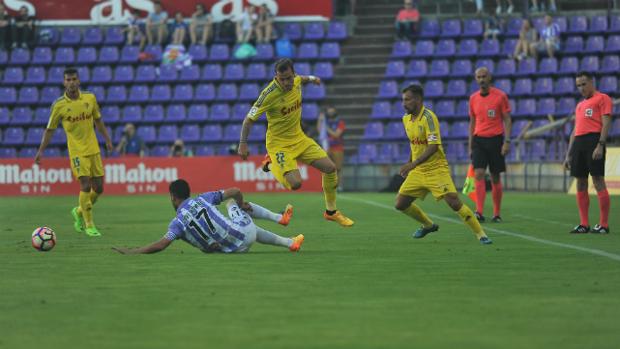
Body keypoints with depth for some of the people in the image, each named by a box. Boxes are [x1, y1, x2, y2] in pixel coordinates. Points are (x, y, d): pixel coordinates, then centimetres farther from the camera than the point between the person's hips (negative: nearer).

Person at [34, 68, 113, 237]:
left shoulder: (90, 98, 2)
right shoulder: (59, 105, -7)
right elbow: (50, 129, 1)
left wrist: (107, 139, 12)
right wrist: (41, 150, -2)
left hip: (94, 149, 4)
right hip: (77, 151, -4)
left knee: (98, 188, 6)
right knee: (85, 186, -14)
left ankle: (79, 212, 32)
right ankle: (89, 225, -2)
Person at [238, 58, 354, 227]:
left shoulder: (296, 81, -7)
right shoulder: (269, 94, -25)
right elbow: (249, 119, -17)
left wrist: (311, 79, 13)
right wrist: (243, 144, -21)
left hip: (299, 138, 6)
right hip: (279, 143, -6)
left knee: (330, 168, -1)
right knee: (295, 184, -21)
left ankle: (331, 212, 19)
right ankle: (271, 165, 12)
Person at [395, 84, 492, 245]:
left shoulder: (428, 117, -18)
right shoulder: (406, 119, 7)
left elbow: (433, 146, -26)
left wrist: (413, 164, -32)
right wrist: (409, 165, 21)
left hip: (436, 170, -8)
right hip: (417, 171, 8)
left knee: (454, 202, -20)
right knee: (400, 204, 5)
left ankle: (481, 234, -8)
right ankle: (428, 225, 30)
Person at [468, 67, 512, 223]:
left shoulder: (500, 96, -2)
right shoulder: (473, 98, 9)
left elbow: (507, 120, -2)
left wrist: (507, 141, -11)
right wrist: (470, 146, 11)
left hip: (495, 139, -2)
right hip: (479, 140, 2)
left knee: (495, 177, 3)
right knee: (479, 174, -13)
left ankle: (496, 214, 11)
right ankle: (479, 212, -19)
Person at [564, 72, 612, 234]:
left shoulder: (602, 99, 1)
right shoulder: (580, 105, 25)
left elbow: (606, 124, -9)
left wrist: (600, 145, -20)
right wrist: (568, 155, 20)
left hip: (594, 140, -8)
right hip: (578, 142, 8)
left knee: (598, 181, -10)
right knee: (581, 183, 5)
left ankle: (604, 224, -9)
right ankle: (584, 224, 9)